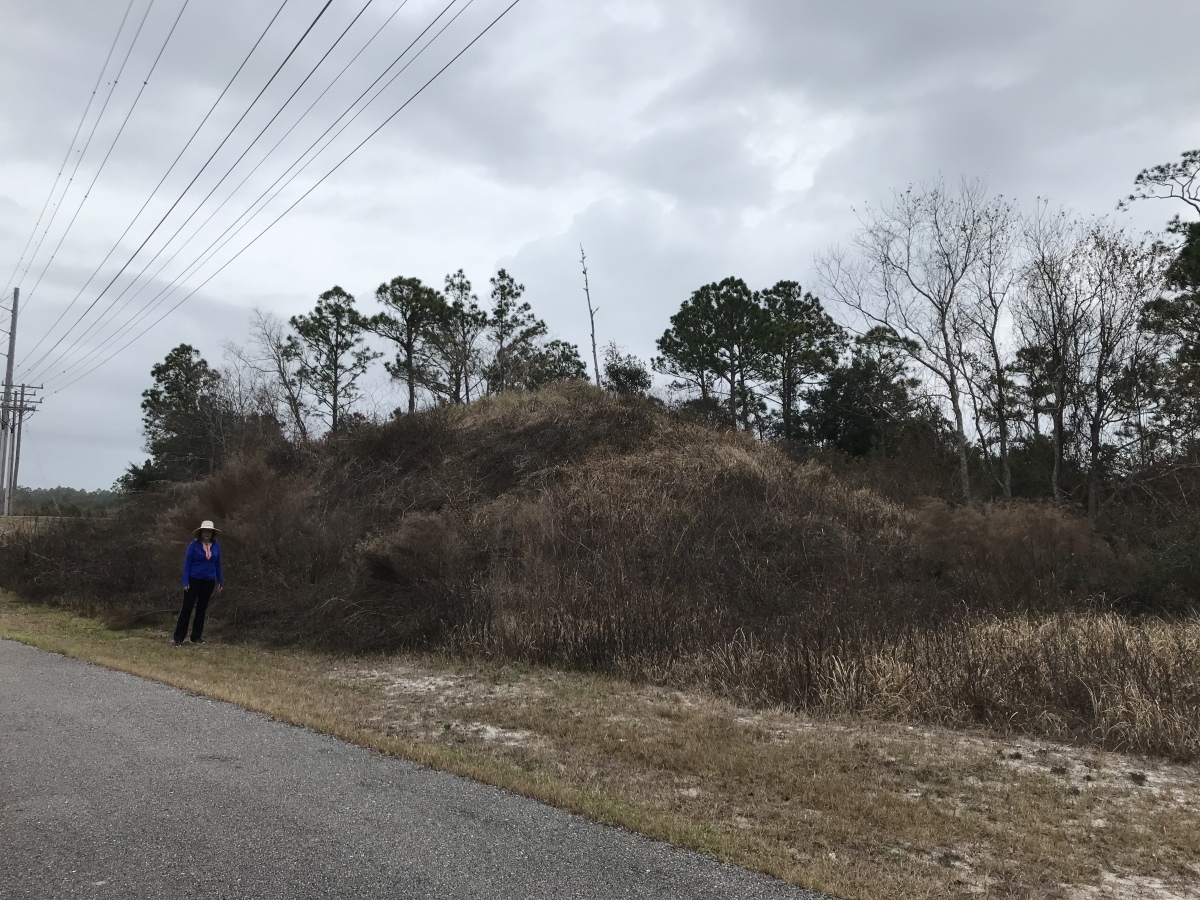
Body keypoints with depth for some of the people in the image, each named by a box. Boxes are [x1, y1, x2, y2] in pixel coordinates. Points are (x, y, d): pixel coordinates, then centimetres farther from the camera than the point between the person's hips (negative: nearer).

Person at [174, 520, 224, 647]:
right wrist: (185, 582, -13)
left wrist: (220, 581, 8)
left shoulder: (216, 546, 2)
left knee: (202, 609, 10)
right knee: (187, 608, -4)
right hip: (194, 580, -4)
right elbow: (187, 563, -7)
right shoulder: (194, 545, -8)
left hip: (209, 582, 4)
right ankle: (178, 639, 0)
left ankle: (197, 637, 19)